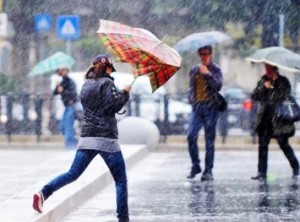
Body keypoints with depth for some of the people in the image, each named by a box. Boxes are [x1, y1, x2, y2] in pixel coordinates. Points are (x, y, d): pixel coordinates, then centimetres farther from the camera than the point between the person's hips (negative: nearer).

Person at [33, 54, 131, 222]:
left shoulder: (87, 85, 16)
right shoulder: (106, 83, -5)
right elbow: (113, 105, -15)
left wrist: (120, 95, 26)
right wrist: (125, 94, 1)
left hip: (87, 137, 6)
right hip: (106, 138, -6)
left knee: (73, 173, 5)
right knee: (121, 180, 2)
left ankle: (44, 193, -16)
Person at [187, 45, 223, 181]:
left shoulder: (215, 70, 4)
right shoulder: (194, 71, 15)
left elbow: (218, 86, -11)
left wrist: (207, 74, -16)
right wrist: (192, 100, 7)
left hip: (210, 107, -3)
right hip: (197, 107, 3)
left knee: (209, 140, -1)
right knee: (191, 136, -12)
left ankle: (208, 171, 2)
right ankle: (195, 165, 2)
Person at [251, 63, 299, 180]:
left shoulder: (283, 82, -1)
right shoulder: (263, 80, 11)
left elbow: (284, 96, -12)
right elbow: (255, 96, 5)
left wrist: (275, 83, -16)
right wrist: (263, 87, -9)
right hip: (265, 118, 4)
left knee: (283, 144, -3)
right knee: (262, 145, 0)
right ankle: (262, 172, 3)